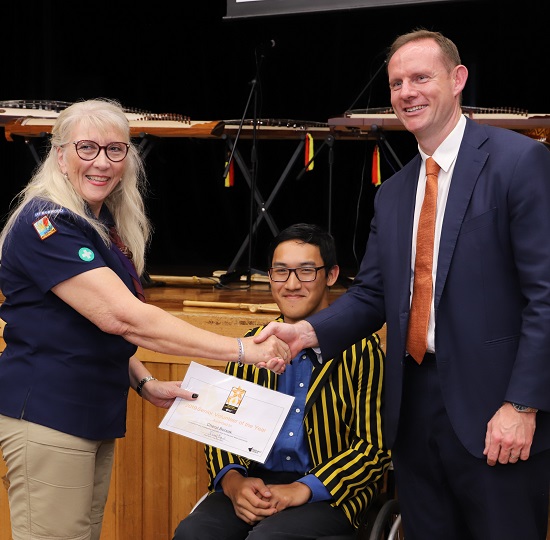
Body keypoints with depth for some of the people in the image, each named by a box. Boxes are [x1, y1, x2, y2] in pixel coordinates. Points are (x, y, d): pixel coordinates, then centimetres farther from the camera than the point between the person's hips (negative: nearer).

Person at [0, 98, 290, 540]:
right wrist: (242, 349, -24)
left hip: (95, 414, 9)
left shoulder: (108, 225, 13)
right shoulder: (47, 223, -16)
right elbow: (121, 316, -25)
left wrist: (145, 383, 6)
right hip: (47, 415, -9)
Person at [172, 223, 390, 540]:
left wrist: (301, 490, -17)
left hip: (328, 493, -3)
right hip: (254, 484, 4)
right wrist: (233, 481, -9)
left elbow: (374, 447, -5)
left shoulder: (361, 351, -1)